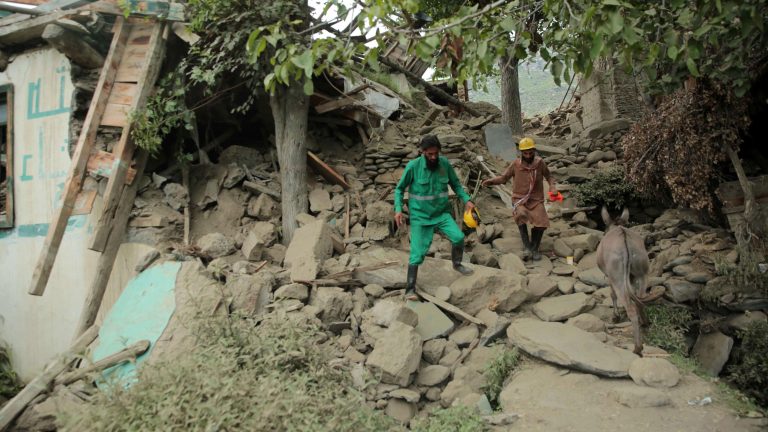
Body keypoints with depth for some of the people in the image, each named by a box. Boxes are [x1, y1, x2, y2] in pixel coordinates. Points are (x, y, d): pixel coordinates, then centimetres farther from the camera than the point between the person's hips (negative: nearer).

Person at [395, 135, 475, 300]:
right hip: (420, 216, -3)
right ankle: (410, 288, 8)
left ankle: (457, 264, 18)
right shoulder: (413, 166, -15)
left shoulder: (445, 163, -6)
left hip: (442, 213, 3)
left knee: (458, 237, -14)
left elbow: (455, 184, 8)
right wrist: (398, 209, -16)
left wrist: (466, 200, -5)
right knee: (417, 253, -6)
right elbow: (399, 189, -4)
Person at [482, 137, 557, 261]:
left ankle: (534, 248, 6)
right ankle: (527, 247, -23)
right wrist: (490, 181, -17)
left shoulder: (540, 163, -3)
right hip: (520, 199, -1)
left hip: (536, 199, 2)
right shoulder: (516, 164, -7)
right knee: (521, 215, -33)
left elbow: (548, 176, 12)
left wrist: (553, 186, -6)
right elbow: (503, 178, 0)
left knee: (541, 222, -18)